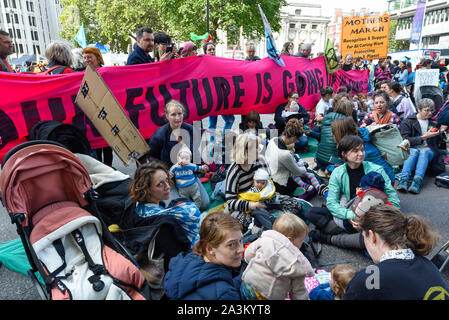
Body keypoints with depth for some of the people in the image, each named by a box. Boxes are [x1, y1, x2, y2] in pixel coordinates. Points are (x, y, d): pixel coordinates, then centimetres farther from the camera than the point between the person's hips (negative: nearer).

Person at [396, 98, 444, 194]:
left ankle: (417, 181, -53)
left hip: (429, 149, 2)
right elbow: (405, 140, -6)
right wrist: (423, 137, -13)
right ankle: (403, 179, -54)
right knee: (414, 151, -36)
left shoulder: (433, 122, 21)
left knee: (424, 152, -33)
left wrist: (438, 134, 10)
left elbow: (437, 142, 29)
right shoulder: (408, 121, 8)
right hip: (411, 149, -2)